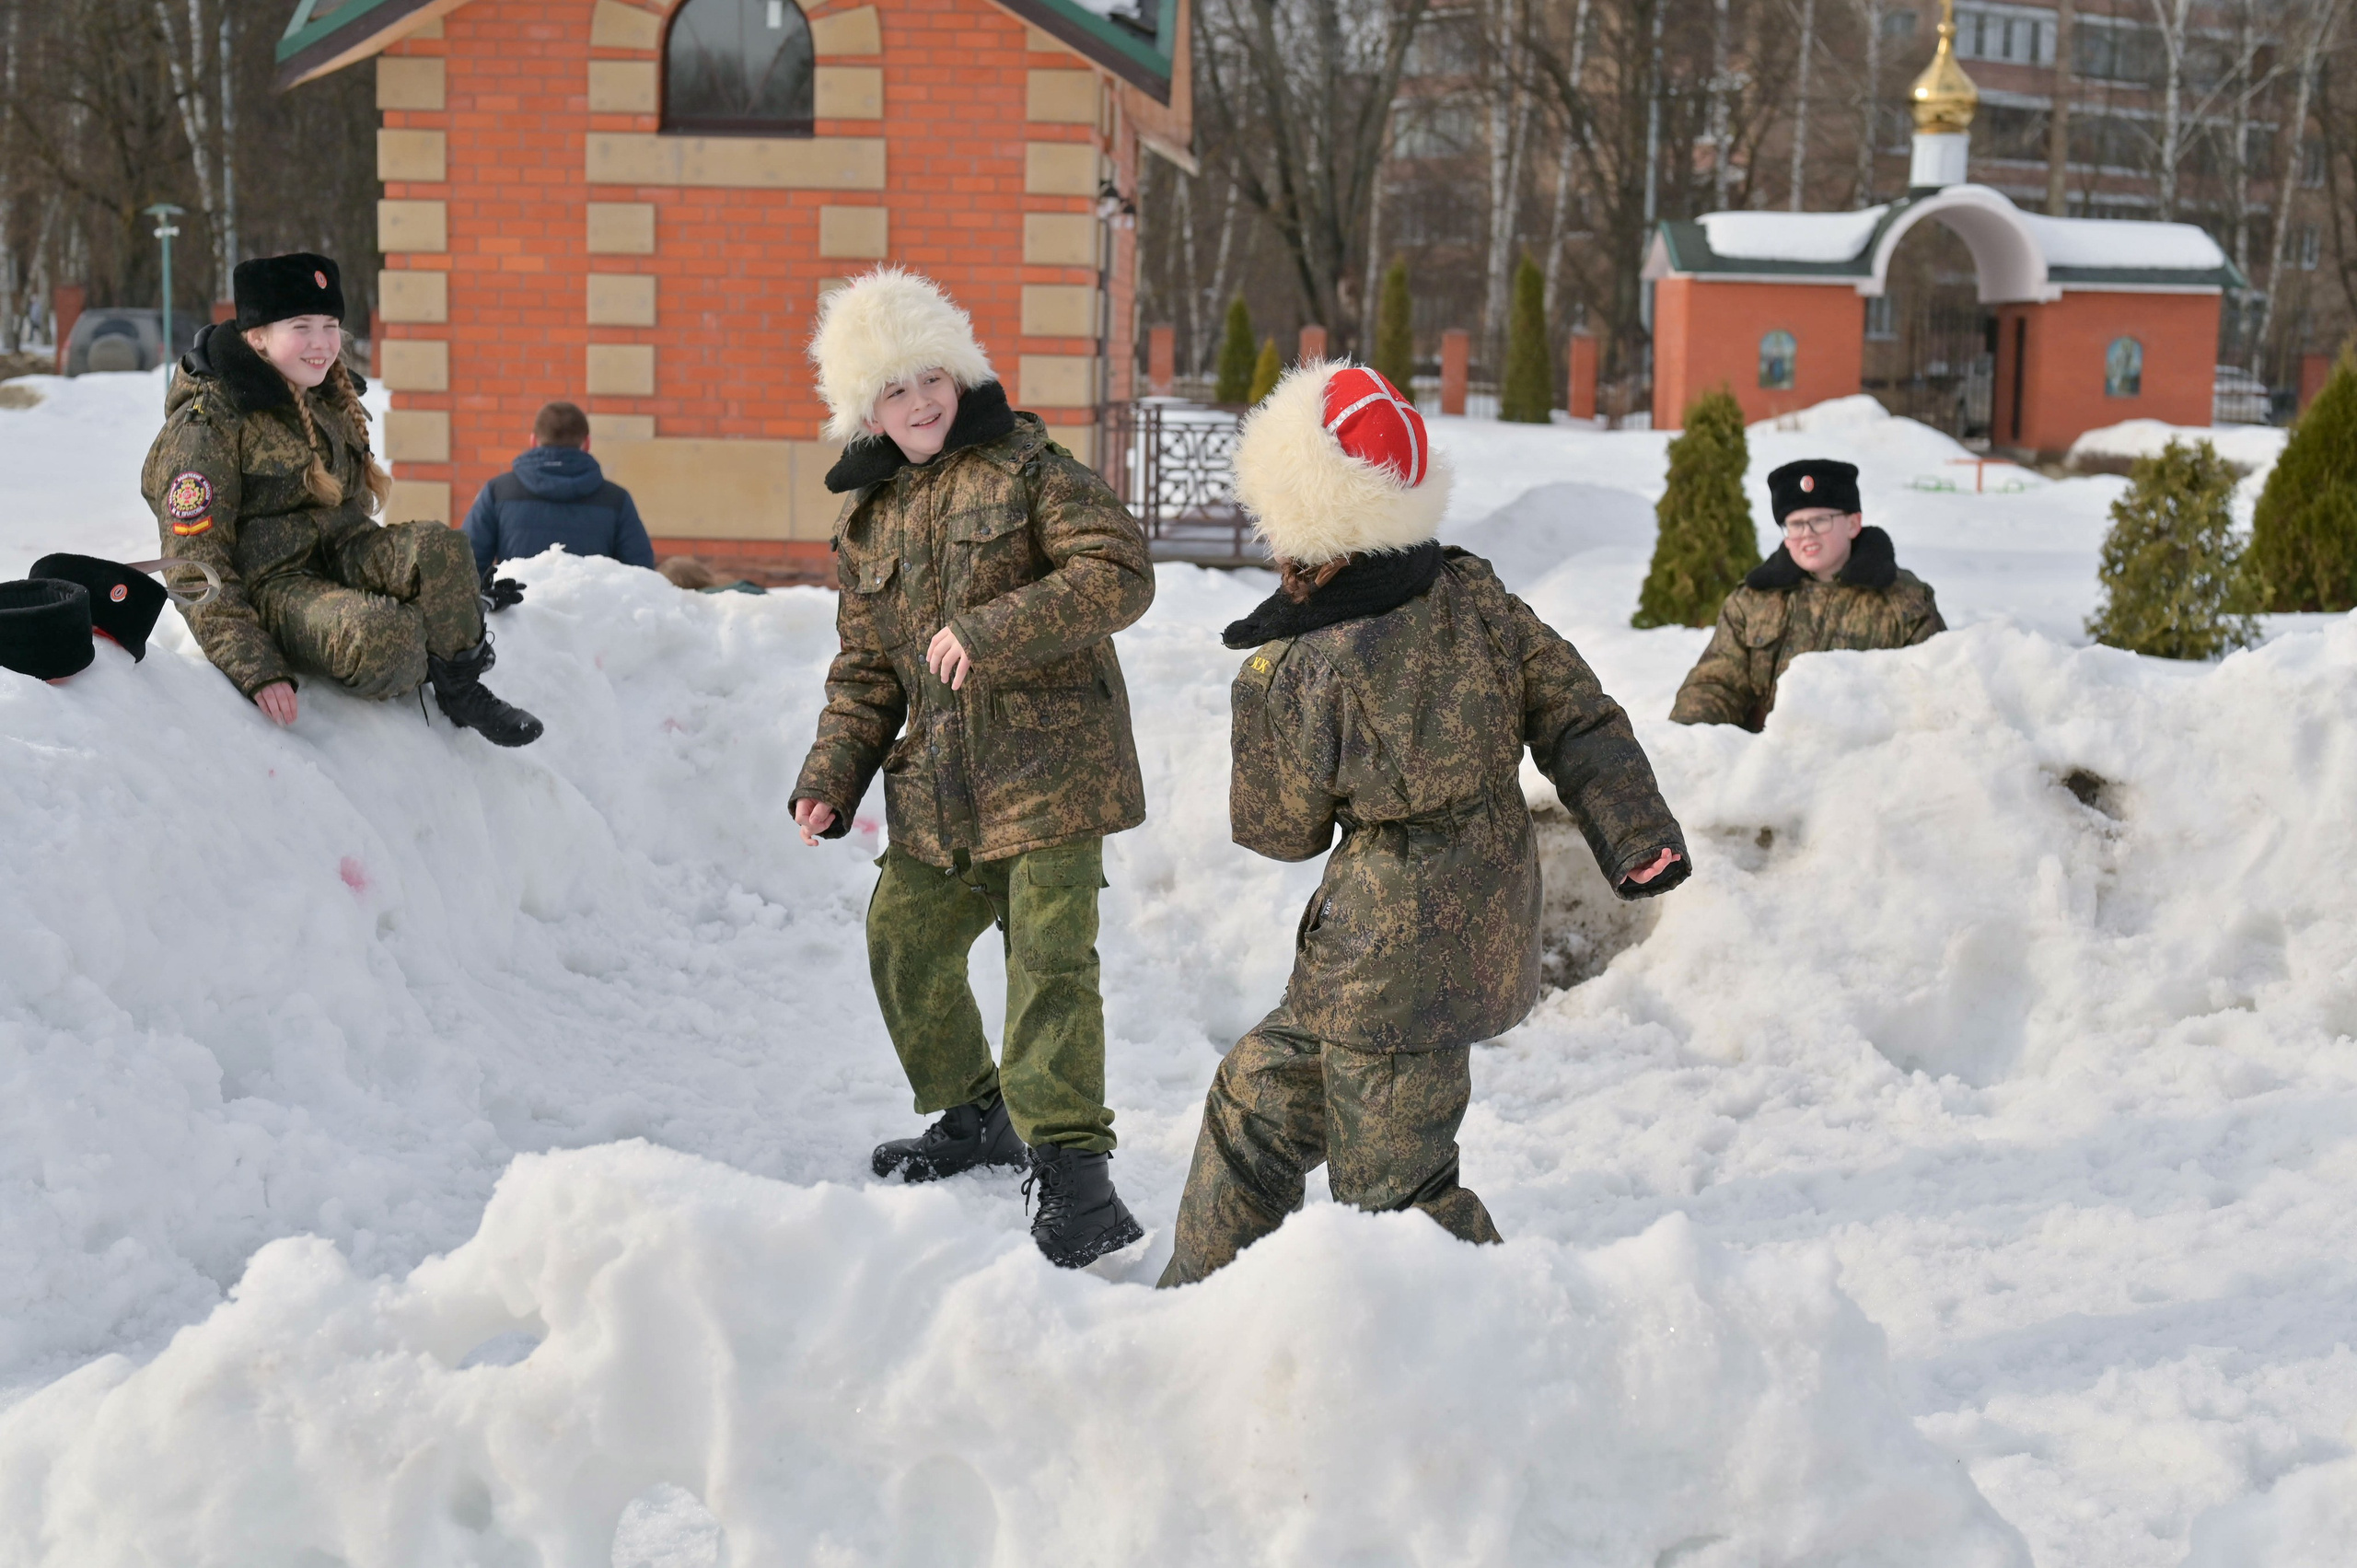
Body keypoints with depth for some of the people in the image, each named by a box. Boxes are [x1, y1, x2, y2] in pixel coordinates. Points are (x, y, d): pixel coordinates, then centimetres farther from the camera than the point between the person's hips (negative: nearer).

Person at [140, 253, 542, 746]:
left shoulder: (333, 401, 13)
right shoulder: (206, 427, -11)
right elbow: (195, 566, -16)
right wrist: (255, 668, -25)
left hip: (345, 558, 7)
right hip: (271, 588, -7)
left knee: (438, 546, -26)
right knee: (384, 635, -36)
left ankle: (462, 687, -8)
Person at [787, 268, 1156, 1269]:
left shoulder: (1025, 468, -4)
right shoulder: (867, 523, 14)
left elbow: (1120, 571, -16)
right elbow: (867, 671, 20)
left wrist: (993, 631, -24)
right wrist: (831, 778, 7)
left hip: (1049, 763, -7)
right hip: (938, 780, 7)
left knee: (1049, 955, -13)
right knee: (904, 947, 13)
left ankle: (1070, 1164, -11)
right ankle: (975, 1117, 34)